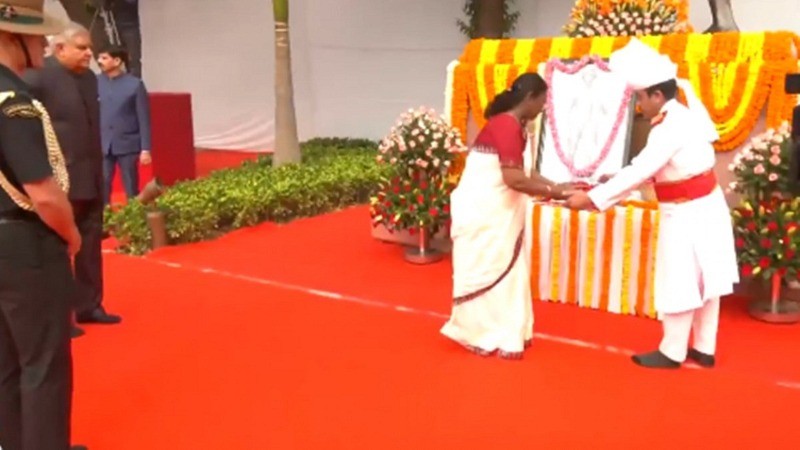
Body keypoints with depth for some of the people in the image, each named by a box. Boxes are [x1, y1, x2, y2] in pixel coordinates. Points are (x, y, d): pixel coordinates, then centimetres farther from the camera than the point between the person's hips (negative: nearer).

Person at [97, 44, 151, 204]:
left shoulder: (134, 84, -5)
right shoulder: (96, 83, 1)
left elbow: (144, 119, -4)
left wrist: (145, 148, -7)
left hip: (127, 145, -2)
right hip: (102, 146, 2)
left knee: (131, 189, 7)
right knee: (101, 188, 2)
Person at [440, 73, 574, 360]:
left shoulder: (510, 125, 13)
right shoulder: (508, 125, -19)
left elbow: (520, 172, 12)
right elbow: (513, 179, -25)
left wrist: (556, 186, 6)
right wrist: (552, 192, -16)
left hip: (494, 213, 10)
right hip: (482, 213, -10)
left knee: (504, 271, 13)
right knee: (487, 272, 1)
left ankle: (504, 334, 22)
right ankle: (484, 336, 13)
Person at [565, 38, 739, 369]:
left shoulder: (671, 129, -23)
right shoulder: (683, 117, 7)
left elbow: (638, 172, -25)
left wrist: (592, 198, -21)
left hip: (687, 215, -9)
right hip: (704, 208, 9)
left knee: (679, 282, 2)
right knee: (702, 279, 15)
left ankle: (672, 352, 15)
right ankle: (704, 349, 26)